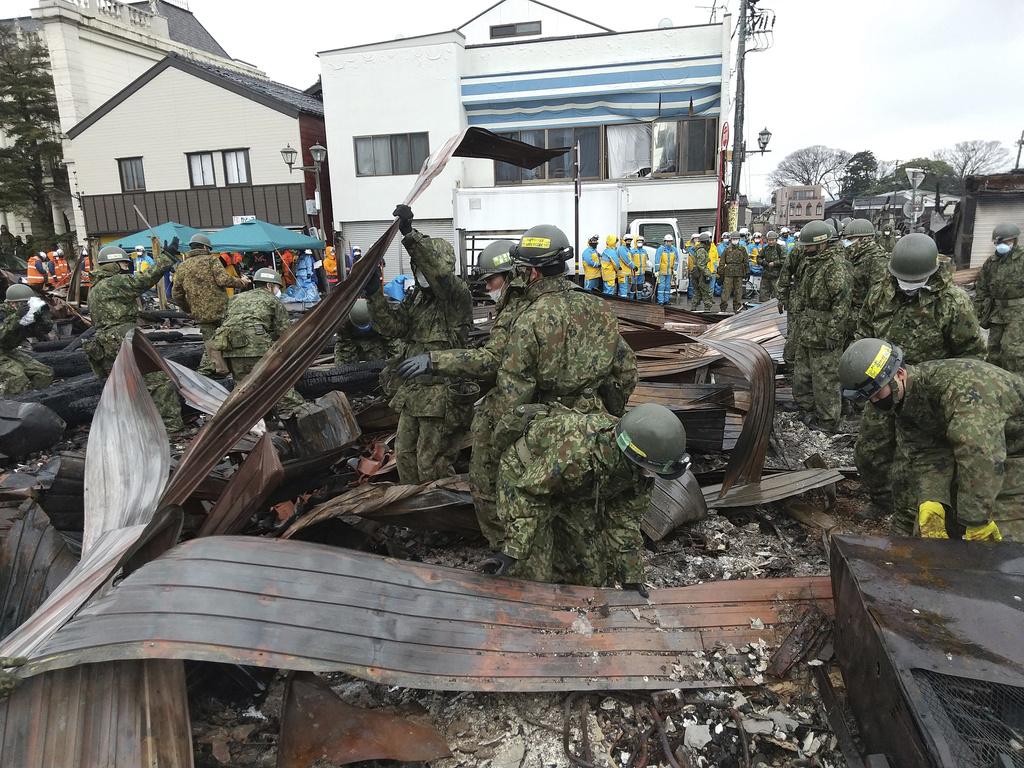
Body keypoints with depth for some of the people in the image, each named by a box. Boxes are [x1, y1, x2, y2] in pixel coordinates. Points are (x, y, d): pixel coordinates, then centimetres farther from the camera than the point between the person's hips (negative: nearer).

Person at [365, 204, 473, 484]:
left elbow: (439, 273, -31)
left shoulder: (458, 296, -10)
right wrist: (375, 294, -14)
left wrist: (411, 236, -38)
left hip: (440, 395, -8)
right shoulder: (415, 298, 12)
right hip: (411, 391, 8)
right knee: (405, 455, 16)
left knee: (430, 463, 1)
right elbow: (393, 326, 0)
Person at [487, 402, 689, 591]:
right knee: (535, 572, -12)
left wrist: (631, 575, -6)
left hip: (574, 491, 6)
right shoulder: (577, 452, -45)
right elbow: (528, 493, -34)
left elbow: (625, 518, -8)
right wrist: (512, 551, -34)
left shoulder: (640, 468, -21)